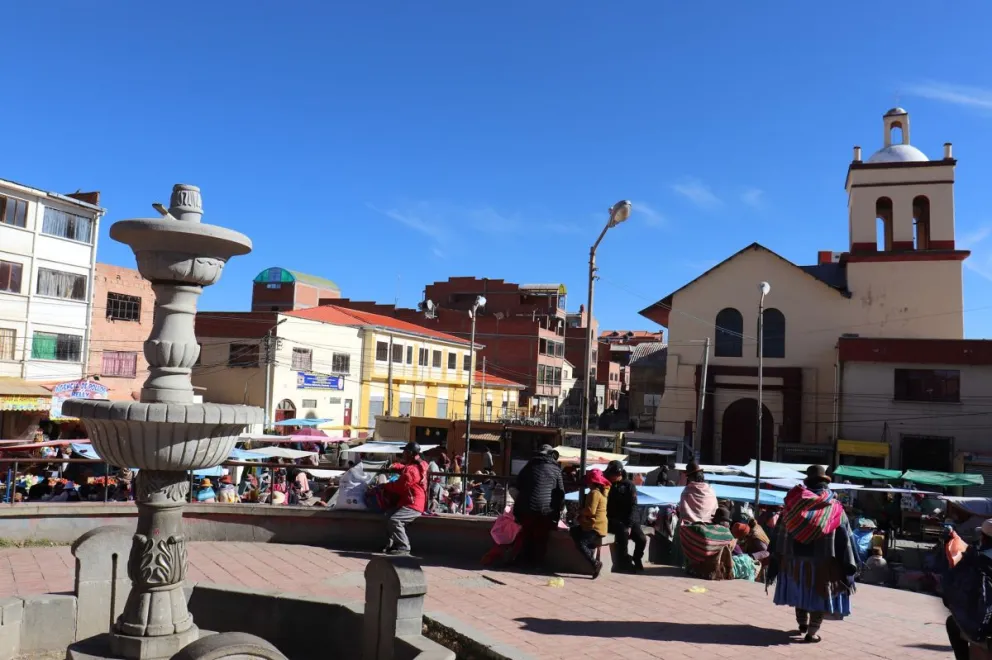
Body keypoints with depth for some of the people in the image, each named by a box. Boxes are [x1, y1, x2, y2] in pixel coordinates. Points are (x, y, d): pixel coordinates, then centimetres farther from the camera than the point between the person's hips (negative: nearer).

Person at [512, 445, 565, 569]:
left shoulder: (530, 465, 11)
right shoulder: (555, 469, 2)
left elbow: (518, 485, 18)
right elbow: (560, 492, 2)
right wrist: (557, 510, 11)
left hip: (526, 507, 2)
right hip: (546, 509, -2)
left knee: (525, 535, 14)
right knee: (541, 537, 7)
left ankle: (524, 559, 20)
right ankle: (537, 561, 11)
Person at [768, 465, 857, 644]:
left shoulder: (795, 503, -1)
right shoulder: (834, 508, -6)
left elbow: (781, 533, 3)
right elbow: (845, 538, -6)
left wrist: (775, 560, 10)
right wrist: (849, 567, -1)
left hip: (795, 557, 2)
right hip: (823, 561, -2)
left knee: (800, 589, 20)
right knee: (819, 595, 7)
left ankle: (802, 624, 33)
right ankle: (812, 632, 5)